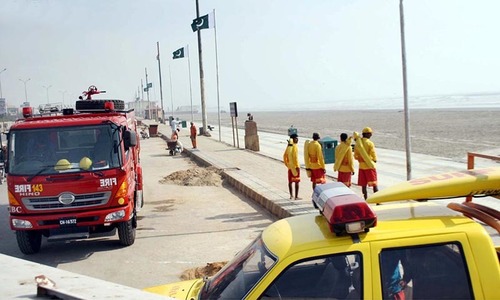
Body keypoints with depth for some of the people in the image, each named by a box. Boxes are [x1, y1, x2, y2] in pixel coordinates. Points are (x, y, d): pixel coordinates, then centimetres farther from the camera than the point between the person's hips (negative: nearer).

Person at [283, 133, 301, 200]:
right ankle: (296, 196, -3)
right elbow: (295, 157, -21)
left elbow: (285, 156, 14)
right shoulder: (295, 146, -15)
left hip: (290, 166, 8)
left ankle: (291, 195, 21)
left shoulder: (288, 146, 9)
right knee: (297, 181, -3)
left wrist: (286, 164, 22)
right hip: (295, 166, -8)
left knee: (290, 181, 14)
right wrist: (297, 166, -18)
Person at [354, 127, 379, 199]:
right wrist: (374, 160, 10)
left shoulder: (357, 144, 3)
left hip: (362, 166, 5)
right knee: (374, 184, -1)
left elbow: (356, 156, 8)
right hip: (370, 166, -5)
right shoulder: (370, 143, -13)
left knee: (363, 185, 9)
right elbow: (374, 156, -11)